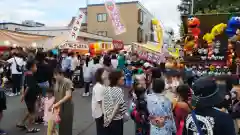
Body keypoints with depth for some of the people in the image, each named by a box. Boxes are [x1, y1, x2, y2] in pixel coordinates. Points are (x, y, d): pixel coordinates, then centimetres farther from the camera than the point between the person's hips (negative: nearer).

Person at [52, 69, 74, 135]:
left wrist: (58, 103, -26)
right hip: (58, 107, 6)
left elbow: (68, 96, -23)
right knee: (60, 126, 13)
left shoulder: (67, 82, -16)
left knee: (67, 126, 3)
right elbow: (55, 95, 10)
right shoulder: (56, 82, 5)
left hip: (67, 107, -6)